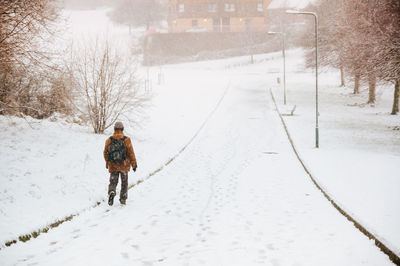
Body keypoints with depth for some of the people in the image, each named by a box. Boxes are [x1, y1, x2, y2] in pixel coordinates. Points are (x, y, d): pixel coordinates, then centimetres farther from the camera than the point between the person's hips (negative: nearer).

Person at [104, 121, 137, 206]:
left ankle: (111, 193, -21)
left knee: (113, 182, 8)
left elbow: (105, 153, 7)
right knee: (124, 183, 15)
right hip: (124, 166, -1)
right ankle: (123, 199, 17)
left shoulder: (109, 140, -2)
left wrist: (107, 163, 24)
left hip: (113, 166, 1)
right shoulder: (126, 140, -9)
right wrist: (134, 164, 1)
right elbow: (131, 153, -8)